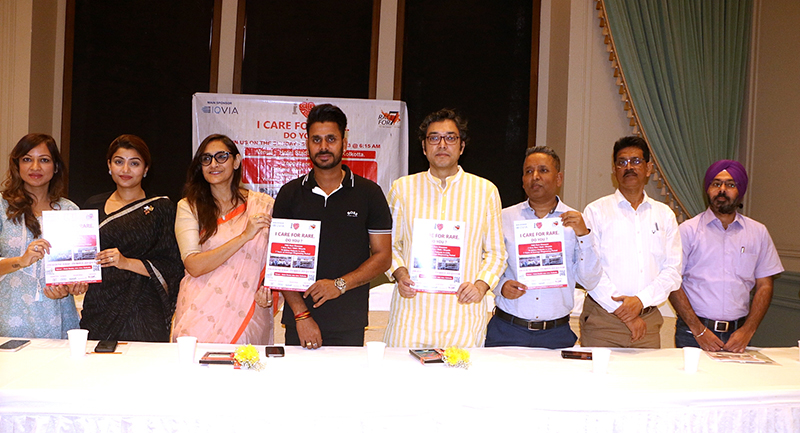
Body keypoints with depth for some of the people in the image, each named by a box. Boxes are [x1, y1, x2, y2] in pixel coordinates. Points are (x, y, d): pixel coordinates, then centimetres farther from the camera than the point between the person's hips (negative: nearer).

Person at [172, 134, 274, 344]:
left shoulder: (264, 205, 6)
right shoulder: (189, 207, 3)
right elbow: (194, 266, -8)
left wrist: (269, 290, -8)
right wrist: (244, 236, -14)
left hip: (247, 312, 1)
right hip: (201, 313, 0)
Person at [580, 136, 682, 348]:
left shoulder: (664, 215, 13)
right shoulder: (596, 211, 4)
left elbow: (672, 271, 5)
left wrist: (640, 300, -11)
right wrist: (622, 308, -11)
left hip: (648, 321, 3)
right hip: (602, 320, -2)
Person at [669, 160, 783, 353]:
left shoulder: (758, 232, 10)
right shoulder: (688, 230, 0)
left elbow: (764, 286, 8)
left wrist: (747, 330, -4)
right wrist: (698, 330, -11)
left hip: (738, 335, 2)